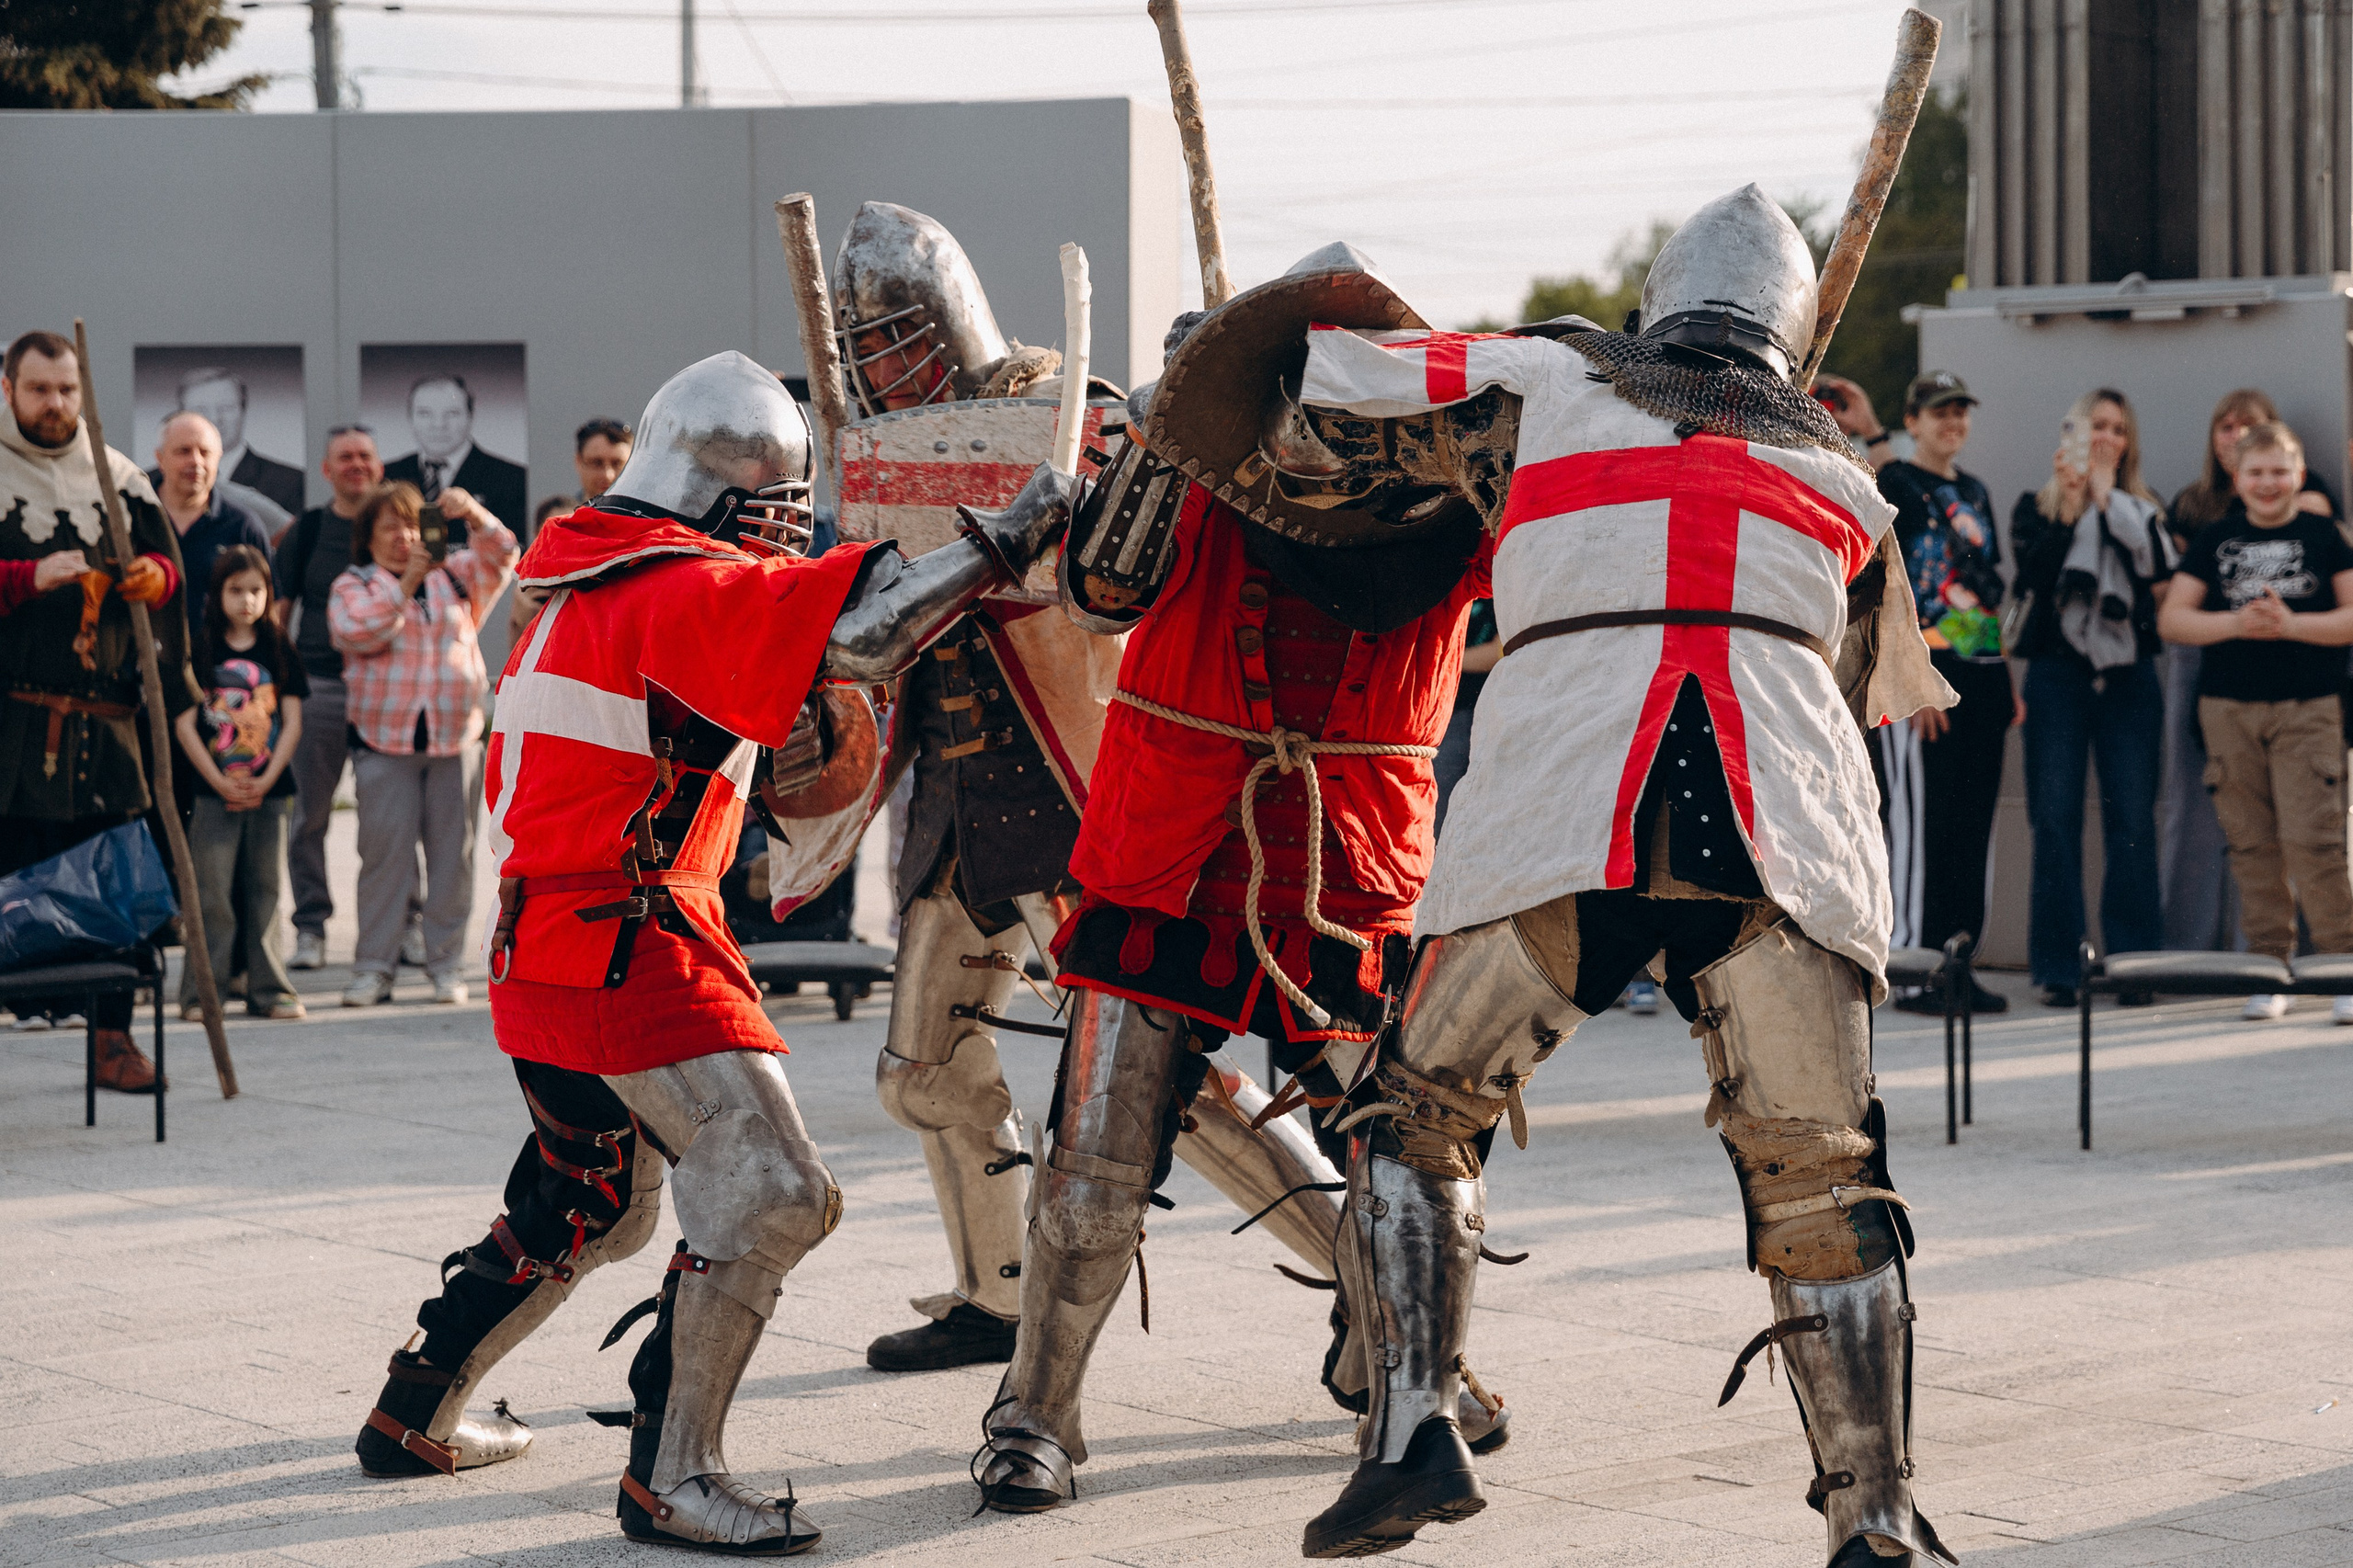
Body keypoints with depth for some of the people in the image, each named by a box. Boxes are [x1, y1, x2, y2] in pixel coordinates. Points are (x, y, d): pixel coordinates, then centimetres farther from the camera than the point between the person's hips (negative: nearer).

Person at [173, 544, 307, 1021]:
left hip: (269, 790, 2)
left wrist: (265, 780, -8)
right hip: (213, 790, -2)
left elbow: (292, 722, 4)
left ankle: (268, 989, 10)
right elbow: (184, 723, -3)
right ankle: (202, 991, 1)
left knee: (265, 890, 5)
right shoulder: (201, 652, 1)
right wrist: (220, 782, -10)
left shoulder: (279, 653, 7)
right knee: (211, 892, -4)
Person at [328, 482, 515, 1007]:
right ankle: (374, 968, -2)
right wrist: (405, 584, -17)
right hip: (384, 740, -2)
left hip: (456, 736, 2)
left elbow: (501, 556, 2)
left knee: (452, 854, 2)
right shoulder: (352, 587, 8)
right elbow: (355, 632, -10)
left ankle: (446, 964, 9)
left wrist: (474, 516, -16)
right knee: (384, 854, -5)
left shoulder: (454, 576, 15)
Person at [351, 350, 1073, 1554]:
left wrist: (769, 761, 12)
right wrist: (1009, 537, -18)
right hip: (628, 948, -11)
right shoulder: (684, 588, -15)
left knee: (589, 1206, 26)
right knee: (769, 1191, -14)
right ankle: (669, 1477, -10)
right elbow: (857, 632, -27)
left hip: (545, 946, 11)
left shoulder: (598, 586, 17)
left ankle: (415, 1414, 37)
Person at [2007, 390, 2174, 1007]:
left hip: (2129, 674, 1)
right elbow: (2033, 572, -8)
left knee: (2132, 821, -3)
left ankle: (2134, 964, 1)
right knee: (2056, 820, -3)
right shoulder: (2036, 507, 9)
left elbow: (2159, 564, -7)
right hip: (2058, 672, -1)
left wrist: (2106, 496, -5)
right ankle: (2058, 969, 1)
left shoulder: (2141, 508, 13)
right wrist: (2069, 507, -13)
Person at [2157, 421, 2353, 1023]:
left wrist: (2290, 624, -13)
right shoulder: (2215, 539, 11)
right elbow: (2171, 618, 7)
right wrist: (2235, 622, -9)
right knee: (2252, 843, 3)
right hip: (2229, 707, 3)